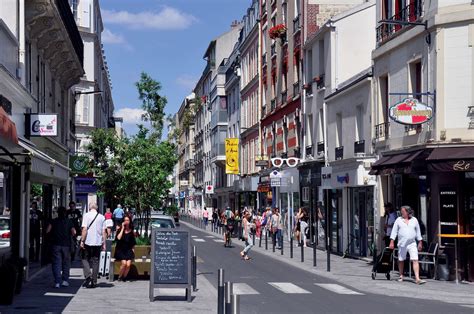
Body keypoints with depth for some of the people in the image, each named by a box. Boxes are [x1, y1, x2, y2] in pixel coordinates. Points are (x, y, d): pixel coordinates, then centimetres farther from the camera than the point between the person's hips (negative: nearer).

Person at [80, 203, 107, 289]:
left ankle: (88, 276, -11)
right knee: (95, 261, 8)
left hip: (88, 242, -3)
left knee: (85, 259, 10)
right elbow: (104, 232, 5)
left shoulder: (87, 215, -3)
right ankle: (94, 282, 9)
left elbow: (84, 229, -10)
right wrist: (104, 243, 10)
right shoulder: (102, 217, 6)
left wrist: (82, 241, -7)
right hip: (98, 242, 3)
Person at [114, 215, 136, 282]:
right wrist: (122, 228, -11)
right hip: (120, 250, -2)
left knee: (128, 264, -24)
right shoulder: (120, 229, 3)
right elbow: (118, 238, -16)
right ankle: (120, 277, -5)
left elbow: (133, 244, 17)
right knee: (124, 263, -27)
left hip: (128, 250, 2)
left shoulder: (131, 231, 11)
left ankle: (124, 277, -2)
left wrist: (133, 251, 6)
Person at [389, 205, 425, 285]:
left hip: (412, 243, 0)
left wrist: (420, 242, 12)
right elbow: (394, 231, 3)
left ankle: (417, 279, -17)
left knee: (415, 260, -11)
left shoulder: (414, 220, 8)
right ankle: (401, 276, 29)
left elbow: (418, 232, 14)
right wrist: (392, 242, -5)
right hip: (402, 244, 0)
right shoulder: (398, 220, 4)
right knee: (401, 260, 9)